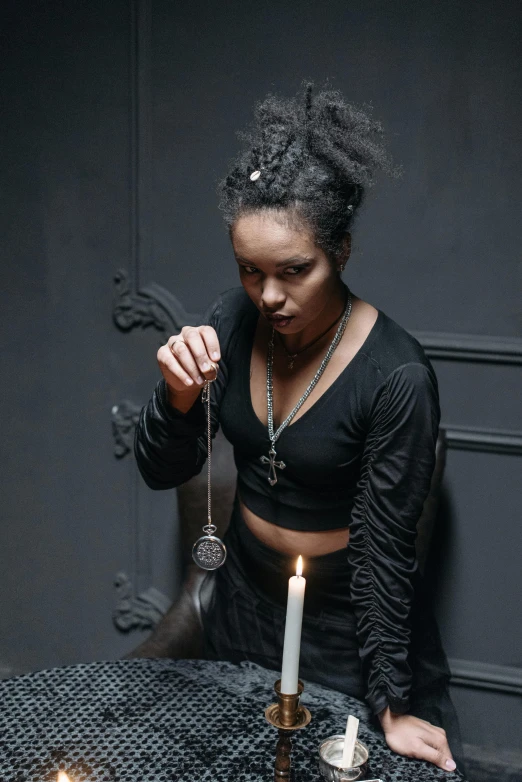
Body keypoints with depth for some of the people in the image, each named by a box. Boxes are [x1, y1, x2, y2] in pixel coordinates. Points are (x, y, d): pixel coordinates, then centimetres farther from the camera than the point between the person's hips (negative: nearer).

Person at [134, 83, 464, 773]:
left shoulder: (396, 376, -28)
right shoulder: (235, 321, -13)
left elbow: (384, 546, -21)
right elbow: (161, 472, -8)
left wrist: (391, 704, -16)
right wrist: (178, 397, -29)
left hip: (347, 613, -5)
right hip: (246, 595, 5)